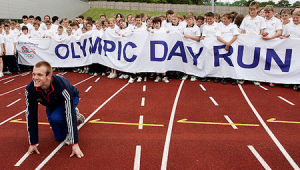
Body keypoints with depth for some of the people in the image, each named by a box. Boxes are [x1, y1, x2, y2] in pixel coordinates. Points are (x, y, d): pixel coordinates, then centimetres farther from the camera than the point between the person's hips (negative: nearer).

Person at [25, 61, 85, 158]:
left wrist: (74, 144, -44)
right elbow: (31, 115, -24)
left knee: (56, 117, -36)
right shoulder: (30, 89, -32)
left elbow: (69, 114, -43)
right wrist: (33, 143, -21)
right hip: (51, 105, 5)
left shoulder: (62, 86, -43)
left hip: (70, 99, -4)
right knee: (59, 137, 10)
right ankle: (76, 116, 32)